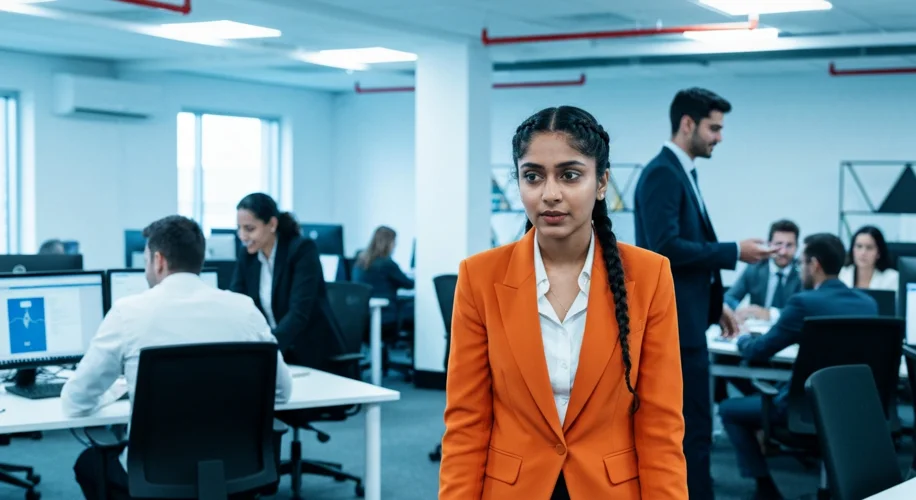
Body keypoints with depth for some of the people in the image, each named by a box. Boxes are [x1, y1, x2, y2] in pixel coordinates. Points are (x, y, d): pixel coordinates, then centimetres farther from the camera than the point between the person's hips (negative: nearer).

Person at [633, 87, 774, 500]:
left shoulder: (682, 173, 16)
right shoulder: (662, 173, -15)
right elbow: (665, 248, -25)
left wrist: (715, 305, 17)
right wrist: (734, 252, -18)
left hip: (679, 321, 10)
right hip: (673, 325, -10)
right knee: (693, 430, -6)